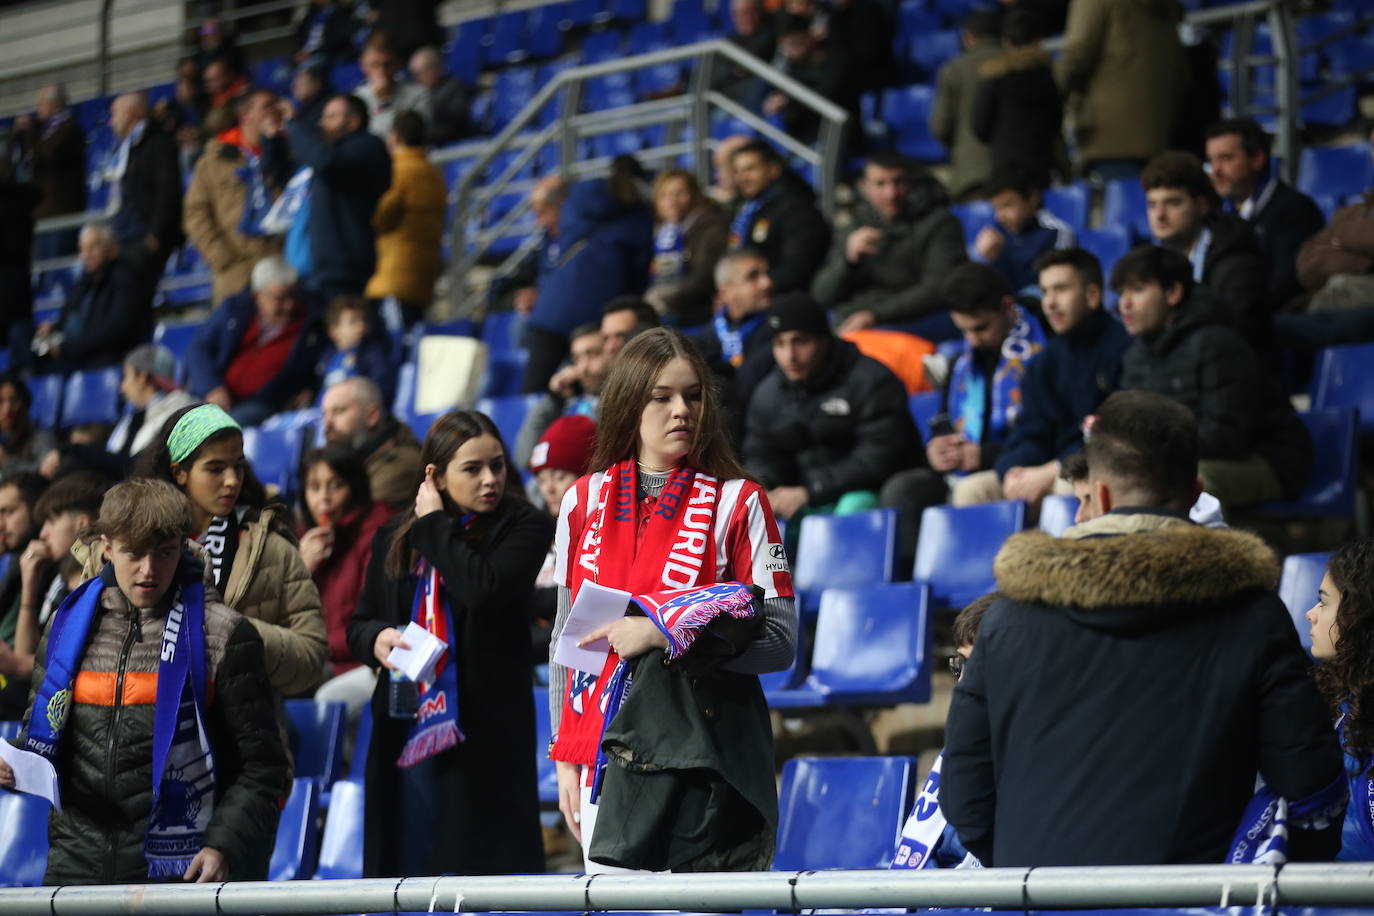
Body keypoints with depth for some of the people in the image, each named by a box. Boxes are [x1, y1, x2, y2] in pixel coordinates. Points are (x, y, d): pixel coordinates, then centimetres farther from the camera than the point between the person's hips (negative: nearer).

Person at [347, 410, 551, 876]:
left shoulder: (523, 527, -1)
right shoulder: (395, 538, 12)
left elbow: (484, 589, -19)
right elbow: (358, 624, 19)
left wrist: (434, 523, -7)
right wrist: (377, 639, -5)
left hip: (483, 735, -4)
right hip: (404, 730, 4)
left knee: (482, 867, -7)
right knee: (404, 864, 7)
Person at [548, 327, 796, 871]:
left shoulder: (738, 502, 0)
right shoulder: (583, 501, 10)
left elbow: (780, 641, -8)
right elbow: (565, 638, 15)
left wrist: (664, 633, -18)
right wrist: (564, 755, 11)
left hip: (704, 756, -3)